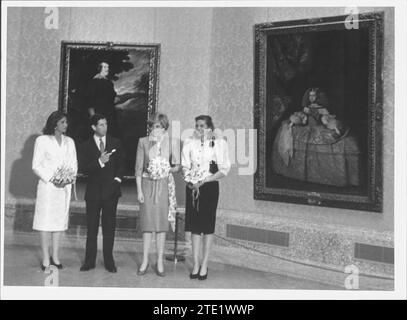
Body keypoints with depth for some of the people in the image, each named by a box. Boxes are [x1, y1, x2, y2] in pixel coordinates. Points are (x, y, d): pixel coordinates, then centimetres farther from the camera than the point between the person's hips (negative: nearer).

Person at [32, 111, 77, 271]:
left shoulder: (69, 142, 14)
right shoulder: (42, 140, 1)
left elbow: (74, 164, 12)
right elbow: (36, 165, -3)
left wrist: (69, 178, -6)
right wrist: (51, 179, -12)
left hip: (65, 186, 4)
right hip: (47, 185, -4)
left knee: (60, 219, 6)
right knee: (46, 220, -3)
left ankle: (55, 256, 15)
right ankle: (46, 259, 3)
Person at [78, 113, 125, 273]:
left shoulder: (116, 143, 6)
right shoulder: (85, 146, 2)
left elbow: (121, 164, 12)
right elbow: (83, 168, -8)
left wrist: (118, 178, -2)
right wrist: (99, 162, -21)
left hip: (111, 190, 1)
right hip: (93, 191, 0)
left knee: (109, 227, 5)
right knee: (91, 228, 6)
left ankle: (109, 261, 14)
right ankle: (89, 261, 17)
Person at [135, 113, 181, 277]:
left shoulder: (172, 142, 1)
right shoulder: (143, 141, 3)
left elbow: (177, 166, 6)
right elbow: (138, 167, 3)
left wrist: (167, 169, -13)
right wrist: (139, 190, -2)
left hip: (164, 185, 0)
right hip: (147, 184, 1)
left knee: (161, 222, 3)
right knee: (147, 222, 3)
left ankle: (160, 261, 13)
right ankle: (145, 260, 14)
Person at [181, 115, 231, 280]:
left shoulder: (219, 142, -3)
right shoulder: (189, 142, 7)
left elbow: (224, 169, -6)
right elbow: (185, 166, 7)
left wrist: (204, 180, -14)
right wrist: (190, 180, -12)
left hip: (210, 187, -3)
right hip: (192, 186, 3)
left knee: (208, 225, 2)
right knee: (194, 225, 6)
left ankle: (204, 264, 13)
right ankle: (196, 264, 15)